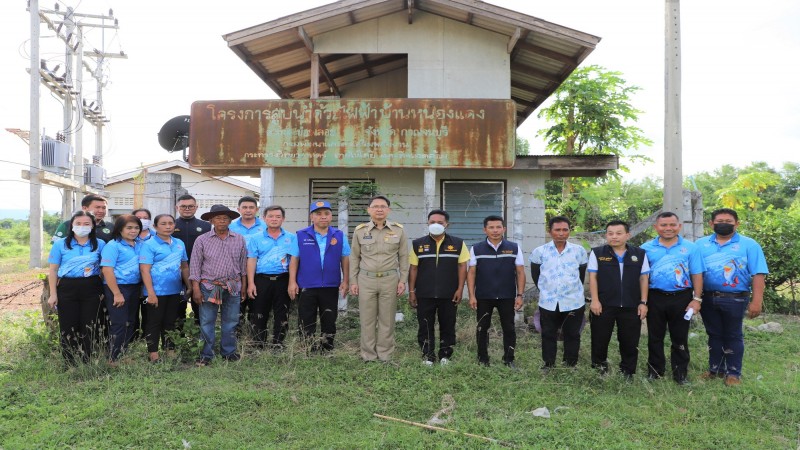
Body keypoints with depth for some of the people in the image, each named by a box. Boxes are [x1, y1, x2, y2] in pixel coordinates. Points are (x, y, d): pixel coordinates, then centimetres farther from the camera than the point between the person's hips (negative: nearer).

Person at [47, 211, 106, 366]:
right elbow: (53, 270, 3)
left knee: (88, 327, 5)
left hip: (91, 290, 1)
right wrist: (53, 294, -2)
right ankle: (69, 364, 13)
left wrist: (104, 291, -1)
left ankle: (86, 363, 16)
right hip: (67, 289, 0)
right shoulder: (60, 244, 2)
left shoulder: (100, 244, 3)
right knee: (68, 328, 1)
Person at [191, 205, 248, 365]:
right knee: (207, 322, 2)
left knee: (231, 321, 9)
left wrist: (243, 286, 9)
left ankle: (229, 352, 23)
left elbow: (243, 264, 10)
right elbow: (195, 266, -1)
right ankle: (206, 355, 14)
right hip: (209, 287, -2)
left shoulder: (239, 239, 4)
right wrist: (196, 289, -6)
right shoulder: (202, 240, -2)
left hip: (233, 287, 2)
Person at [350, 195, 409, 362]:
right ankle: (368, 356, 15)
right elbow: (354, 258, 7)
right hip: (366, 280, 0)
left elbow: (403, 257, 5)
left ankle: (385, 356, 16)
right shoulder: (360, 231, 3)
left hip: (390, 280, 0)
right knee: (367, 320, 5)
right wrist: (353, 281, 3)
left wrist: (403, 280, 0)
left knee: (387, 320, 5)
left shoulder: (398, 230, 2)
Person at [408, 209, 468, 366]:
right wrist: (411, 291, 0)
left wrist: (460, 289, -6)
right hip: (424, 294, 0)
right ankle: (428, 356, 16)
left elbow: (462, 266, 1)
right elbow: (413, 268, 4)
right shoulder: (418, 244, 4)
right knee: (425, 326, 5)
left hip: (449, 294, 0)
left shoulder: (458, 243, 2)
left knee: (448, 326, 8)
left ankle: (445, 355, 20)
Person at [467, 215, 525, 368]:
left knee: (509, 328, 6)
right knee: (482, 328, 8)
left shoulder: (514, 248, 2)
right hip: (483, 297, 0)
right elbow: (471, 273, 1)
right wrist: (472, 296, -6)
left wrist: (520, 295, -4)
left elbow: (520, 272, 2)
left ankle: (509, 359, 19)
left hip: (507, 297, 0)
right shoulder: (476, 249, 1)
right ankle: (482, 359, 21)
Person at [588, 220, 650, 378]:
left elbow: (644, 279, 6)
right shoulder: (597, 253, 0)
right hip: (603, 305, -1)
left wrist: (643, 302, 1)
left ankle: (627, 372, 22)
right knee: (600, 339, 8)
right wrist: (595, 300, -9)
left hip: (631, 306, 1)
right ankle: (599, 368, 27)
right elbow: (593, 277, -2)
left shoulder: (640, 254, 5)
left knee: (630, 341, 7)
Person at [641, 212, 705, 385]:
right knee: (655, 337, 11)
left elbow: (697, 275, 0)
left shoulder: (691, 247, 0)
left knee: (680, 338, 9)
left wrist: (696, 299, -5)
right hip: (655, 298, 1)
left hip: (682, 298, -1)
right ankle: (654, 370, 23)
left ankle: (681, 373, 20)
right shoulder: (646, 248, 2)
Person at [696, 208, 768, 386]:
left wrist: (756, 302, -13)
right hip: (707, 298, 3)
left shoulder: (749, 245, -3)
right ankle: (715, 369, 26)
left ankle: (733, 373, 18)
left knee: (733, 336, 8)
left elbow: (758, 274, -7)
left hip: (735, 299, -3)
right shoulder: (700, 244, 6)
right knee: (714, 334, 14)